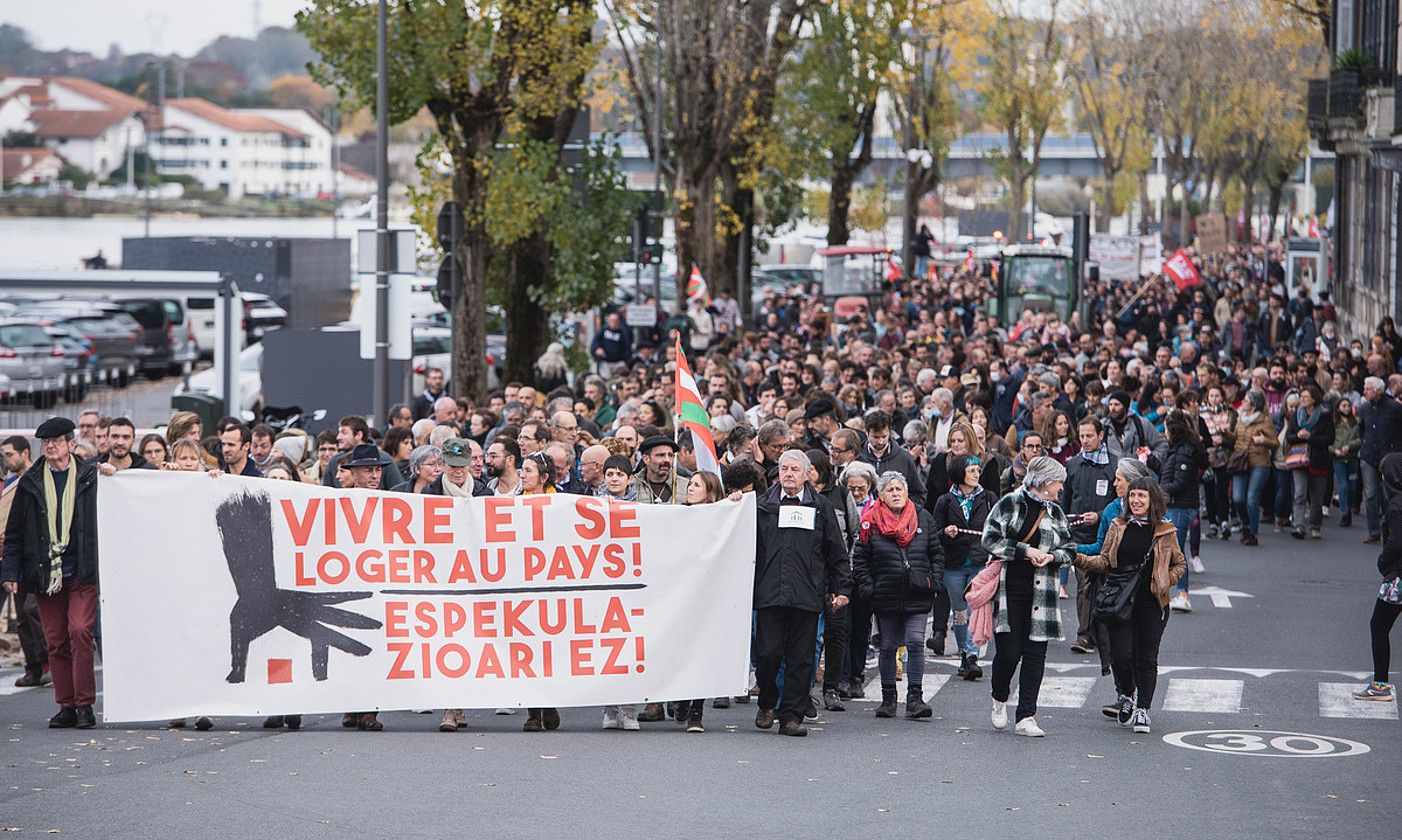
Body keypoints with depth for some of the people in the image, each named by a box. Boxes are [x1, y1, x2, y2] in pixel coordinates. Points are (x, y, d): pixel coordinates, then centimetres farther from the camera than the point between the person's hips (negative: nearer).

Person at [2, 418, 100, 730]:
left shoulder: (91, 478, 3)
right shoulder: (29, 484, 10)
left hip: (82, 573, -3)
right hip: (45, 573, 3)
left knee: (80, 631, -15)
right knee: (56, 642, 3)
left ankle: (85, 704, -9)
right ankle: (67, 707, 10)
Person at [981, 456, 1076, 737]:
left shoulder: (1055, 513, 14)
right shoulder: (1009, 504, -1)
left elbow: (1070, 550, 18)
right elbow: (990, 540, -8)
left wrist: (1052, 556, -3)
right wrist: (1026, 551, -12)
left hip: (1040, 592, 5)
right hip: (1008, 589, -5)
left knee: (1035, 653, -1)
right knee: (1008, 651, -9)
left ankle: (1026, 717, 2)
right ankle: (1000, 699, 20)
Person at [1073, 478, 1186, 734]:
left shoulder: (1165, 531, 4)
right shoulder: (1118, 527, 7)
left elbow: (1180, 564, 15)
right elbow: (1105, 562, 6)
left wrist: (1167, 581, -3)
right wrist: (1082, 560, -11)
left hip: (1151, 603, -1)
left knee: (1147, 658, -1)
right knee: (1121, 654, -7)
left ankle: (1143, 709, 6)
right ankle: (1126, 696, 20)